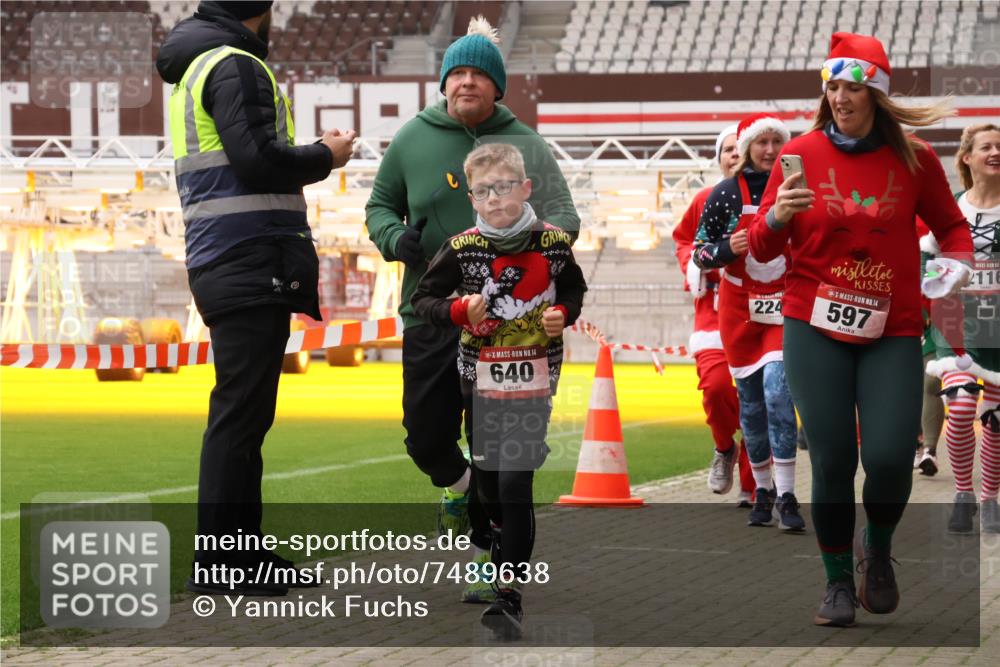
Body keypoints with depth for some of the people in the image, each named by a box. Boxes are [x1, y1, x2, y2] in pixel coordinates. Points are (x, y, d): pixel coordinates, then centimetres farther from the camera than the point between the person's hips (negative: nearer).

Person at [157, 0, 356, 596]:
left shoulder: (194, 70, 21)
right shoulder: (236, 67, -10)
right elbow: (257, 160, -20)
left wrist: (310, 153, 17)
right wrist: (325, 157, -4)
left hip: (224, 269, 10)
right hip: (250, 262, -10)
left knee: (243, 412, 15)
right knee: (241, 412, -9)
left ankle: (241, 550, 21)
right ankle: (218, 562, -9)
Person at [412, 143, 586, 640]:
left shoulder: (553, 243, -6)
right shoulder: (461, 249, -7)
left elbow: (574, 289, 12)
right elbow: (422, 299, 1)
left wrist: (563, 313, -9)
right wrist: (459, 309, -17)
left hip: (533, 380, -2)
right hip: (481, 379, 2)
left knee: (514, 484, -12)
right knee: (487, 484, 15)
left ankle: (510, 597, -13)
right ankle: (506, 549, 45)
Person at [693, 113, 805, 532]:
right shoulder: (726, 194, -3)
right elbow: (700, 252, -1)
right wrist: (727, 249, -20)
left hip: (784, 307, -1)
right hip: (738, 308, 1)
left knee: (777, 389, -18)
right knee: (750, 400, 6)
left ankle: (786, 494, -17)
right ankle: (762, 490, 22)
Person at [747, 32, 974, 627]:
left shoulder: (914, 158, 0)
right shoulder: (800, 154, -1)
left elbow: (951, 225, 14)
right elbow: (762, 250, 3)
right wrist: (777, 217, -18)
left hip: (892, 332, 0)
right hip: (815, 331, 0)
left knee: (890, 457, -10)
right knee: (833, 460, -2)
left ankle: (878, 548, 23)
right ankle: (839, 582, 18)